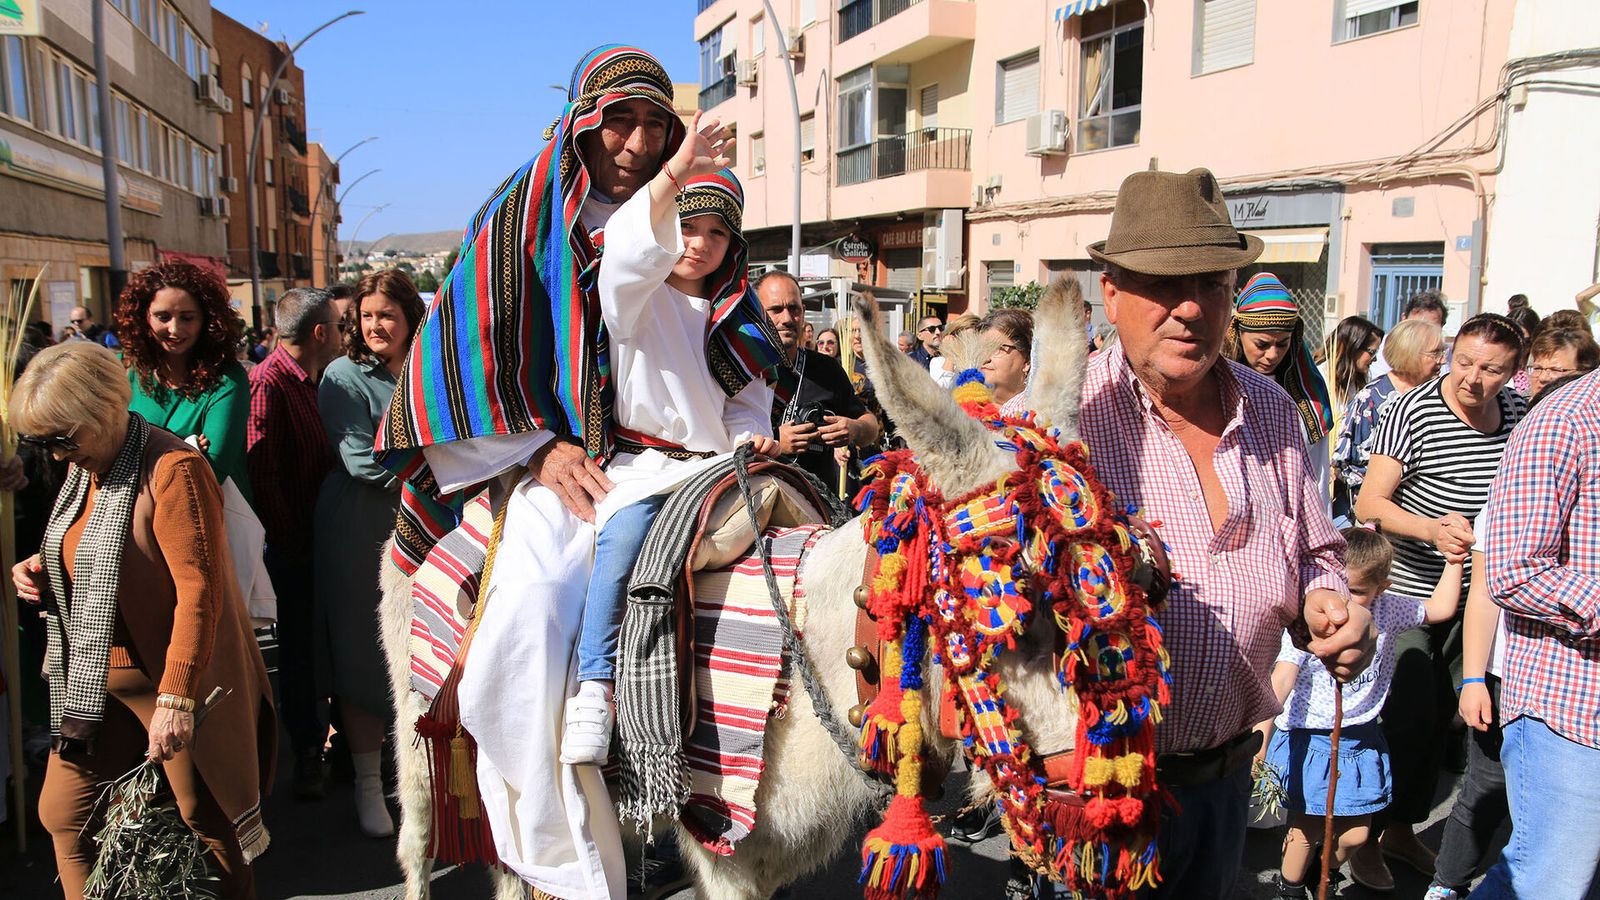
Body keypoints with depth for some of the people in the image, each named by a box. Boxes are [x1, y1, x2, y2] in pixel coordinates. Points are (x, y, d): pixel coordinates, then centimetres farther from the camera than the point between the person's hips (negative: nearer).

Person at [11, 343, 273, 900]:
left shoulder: (173, 469, -20)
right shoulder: (84, 467, 8)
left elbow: (199, 592, -24)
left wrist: (176, 699, -27)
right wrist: (44, 566, 3)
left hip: (169, 677, -8)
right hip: (92, 676, 8)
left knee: (204, 822, 4)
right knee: (62, 813, 11)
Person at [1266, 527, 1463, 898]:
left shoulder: (1387, 610, -3)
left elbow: (1441, 608, 15)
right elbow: (1282, 679, -25)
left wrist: (1455, 560, 7)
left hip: (1360, 740, 4)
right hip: (1309, 739, -4)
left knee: (1355, 835, 10)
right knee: (1307, 829, 4)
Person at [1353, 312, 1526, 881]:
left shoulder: (1518, 413, 2)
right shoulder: (1416, 410, -18)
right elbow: (1369, 504, -20)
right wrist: (1433, 529, -36)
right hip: (1405, 589, -6)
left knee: (1441, 717, 14)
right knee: (1408, 720, -5)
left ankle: (1402, 829, 31)